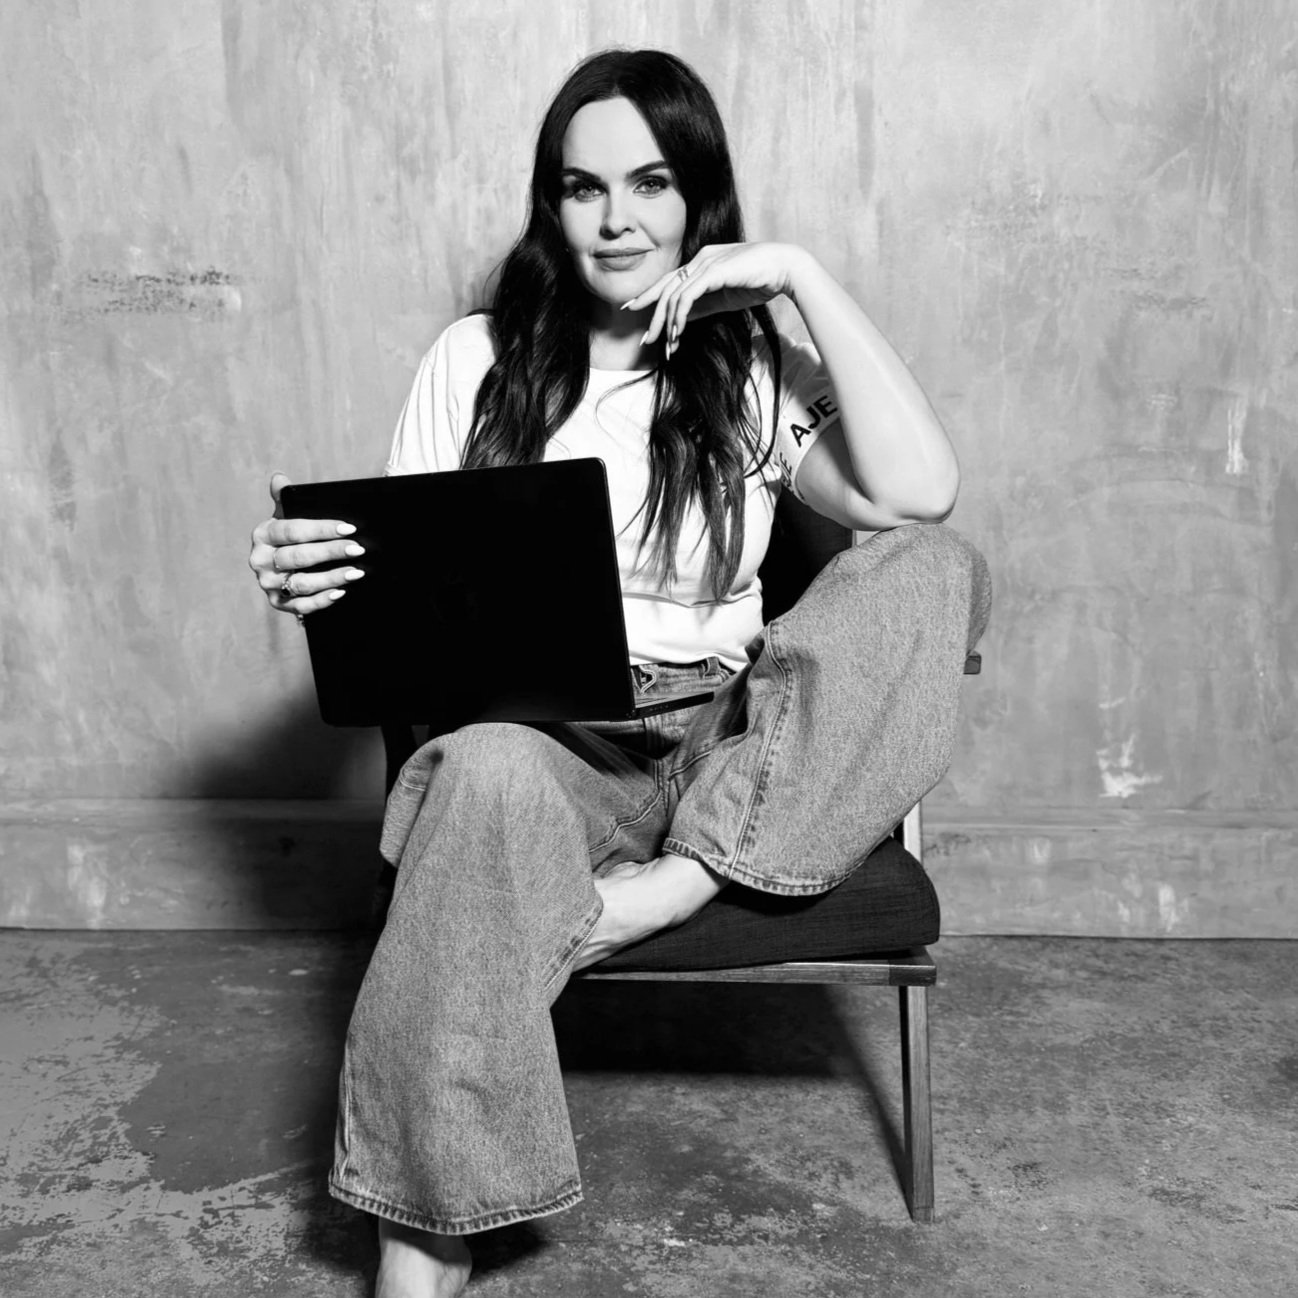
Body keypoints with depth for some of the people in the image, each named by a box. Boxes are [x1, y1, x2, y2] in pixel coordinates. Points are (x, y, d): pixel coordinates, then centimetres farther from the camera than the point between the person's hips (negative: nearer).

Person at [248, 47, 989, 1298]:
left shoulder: (759, 371, 8)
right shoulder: (475, 359, 9)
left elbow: (918, 493, -11)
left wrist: (802, 273, -9)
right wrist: (314, 573, -17)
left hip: (726, 752, 2)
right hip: (532, 735, -1)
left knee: (934, 568, -19)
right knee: (487, 773, -38)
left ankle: (678, 884, -27)